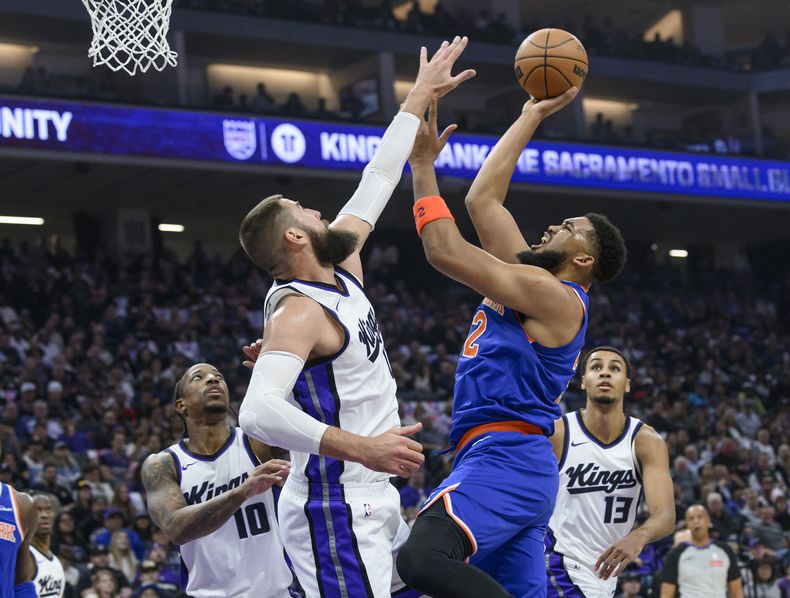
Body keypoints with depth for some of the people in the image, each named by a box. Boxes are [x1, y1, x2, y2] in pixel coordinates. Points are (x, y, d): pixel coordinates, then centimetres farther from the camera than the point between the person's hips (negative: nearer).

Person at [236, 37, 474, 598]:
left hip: (373, 502, 10)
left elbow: (376, 182, 24)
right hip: (336, 510, -10)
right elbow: (258, 412, -33)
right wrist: (360, 448, -42)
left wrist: (421, 97, 30)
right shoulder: (297, 313, -17)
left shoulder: (340, 267, 10)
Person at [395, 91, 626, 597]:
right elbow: (483, 198, 26)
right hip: (504, 461, 10)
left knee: (423, 557, -33)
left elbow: (444, 251, -12)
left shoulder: (553, 295, -6)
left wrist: (423, 165, -2)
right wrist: (530, 117, 32)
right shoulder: (532, 281, 20)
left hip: (508, 457, -10)